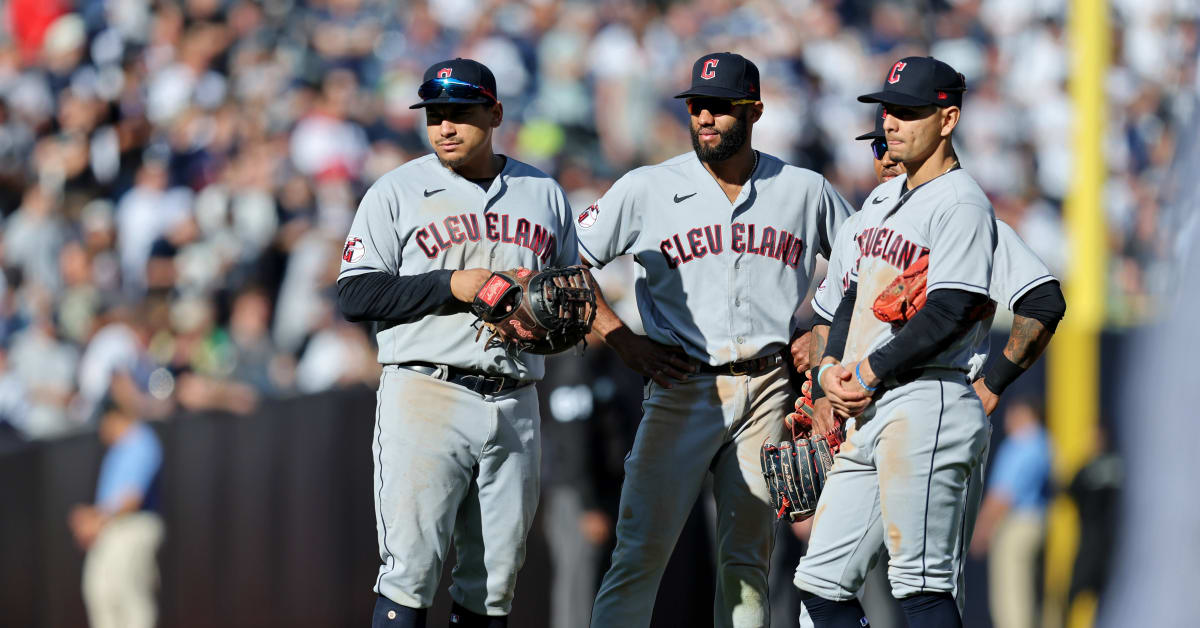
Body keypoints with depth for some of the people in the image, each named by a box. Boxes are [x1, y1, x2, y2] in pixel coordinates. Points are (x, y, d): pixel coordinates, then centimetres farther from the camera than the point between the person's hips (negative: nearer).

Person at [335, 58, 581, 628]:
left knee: (496, 577, 5)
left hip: (515, 404, 4)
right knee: (411, 564, -13)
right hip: (426, 394, -4)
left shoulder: (544, 195, 15)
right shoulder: (397, 191, 5)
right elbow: (355, 295, -3)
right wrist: (451, 285, -13)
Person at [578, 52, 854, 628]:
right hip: (682, 387, -2)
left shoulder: (805, 191, 7)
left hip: (768, 391, 2)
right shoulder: (645, 190, 2)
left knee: (747, 559, 5)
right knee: (641, 551, -11)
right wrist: (622, 340, -2)